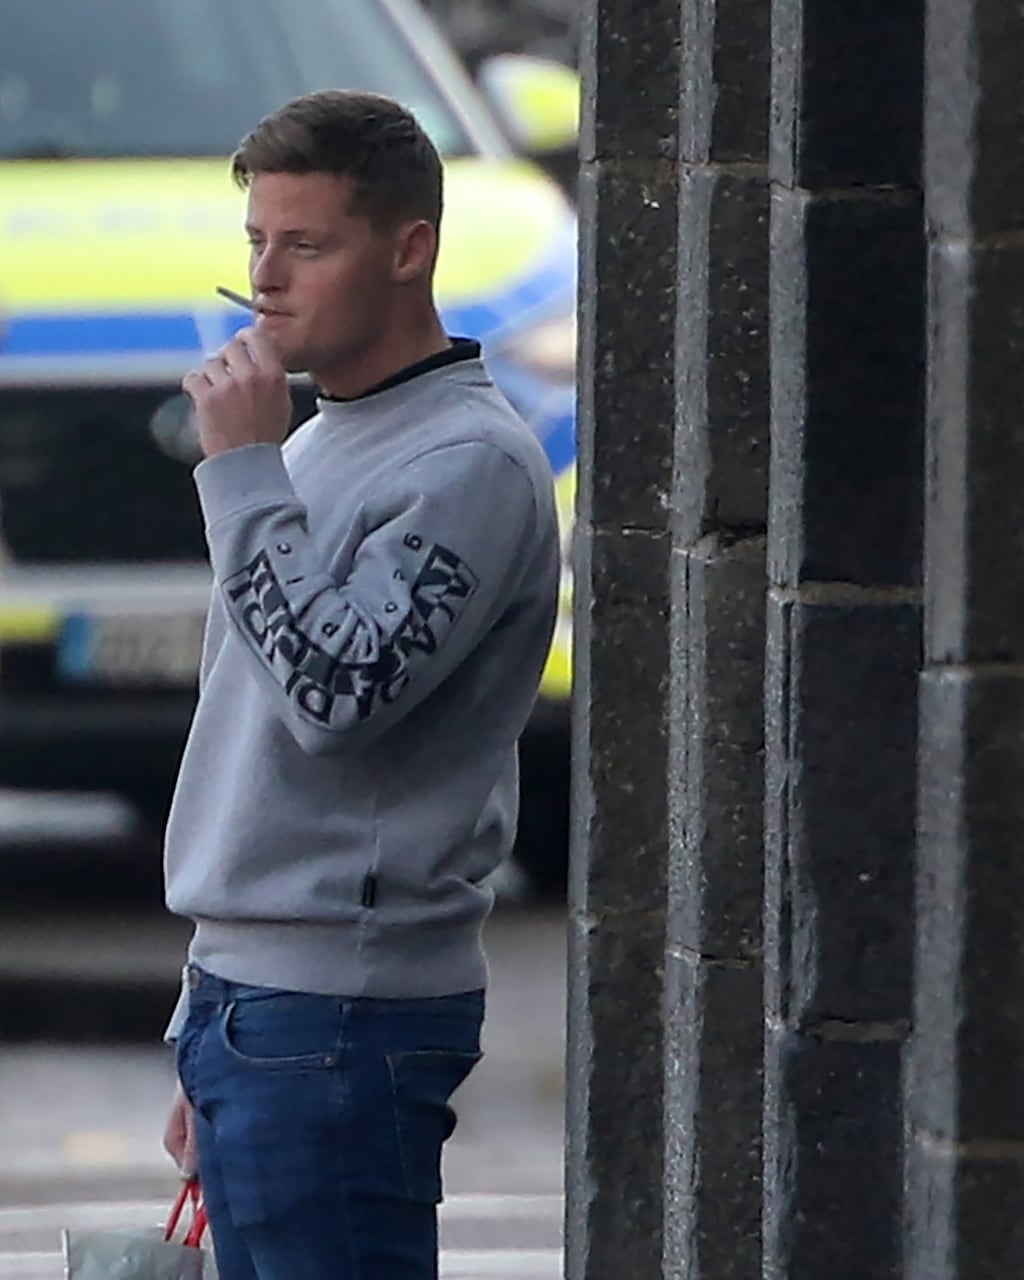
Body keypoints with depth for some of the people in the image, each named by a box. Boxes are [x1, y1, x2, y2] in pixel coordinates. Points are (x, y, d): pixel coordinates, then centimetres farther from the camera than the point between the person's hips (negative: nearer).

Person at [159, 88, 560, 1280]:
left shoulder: (469, 466, -12)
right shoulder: (314, 450, 19)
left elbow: (338, 694, -24)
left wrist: (242, 471, -18)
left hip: (344, 1015, -9)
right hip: (245, 988, 9)